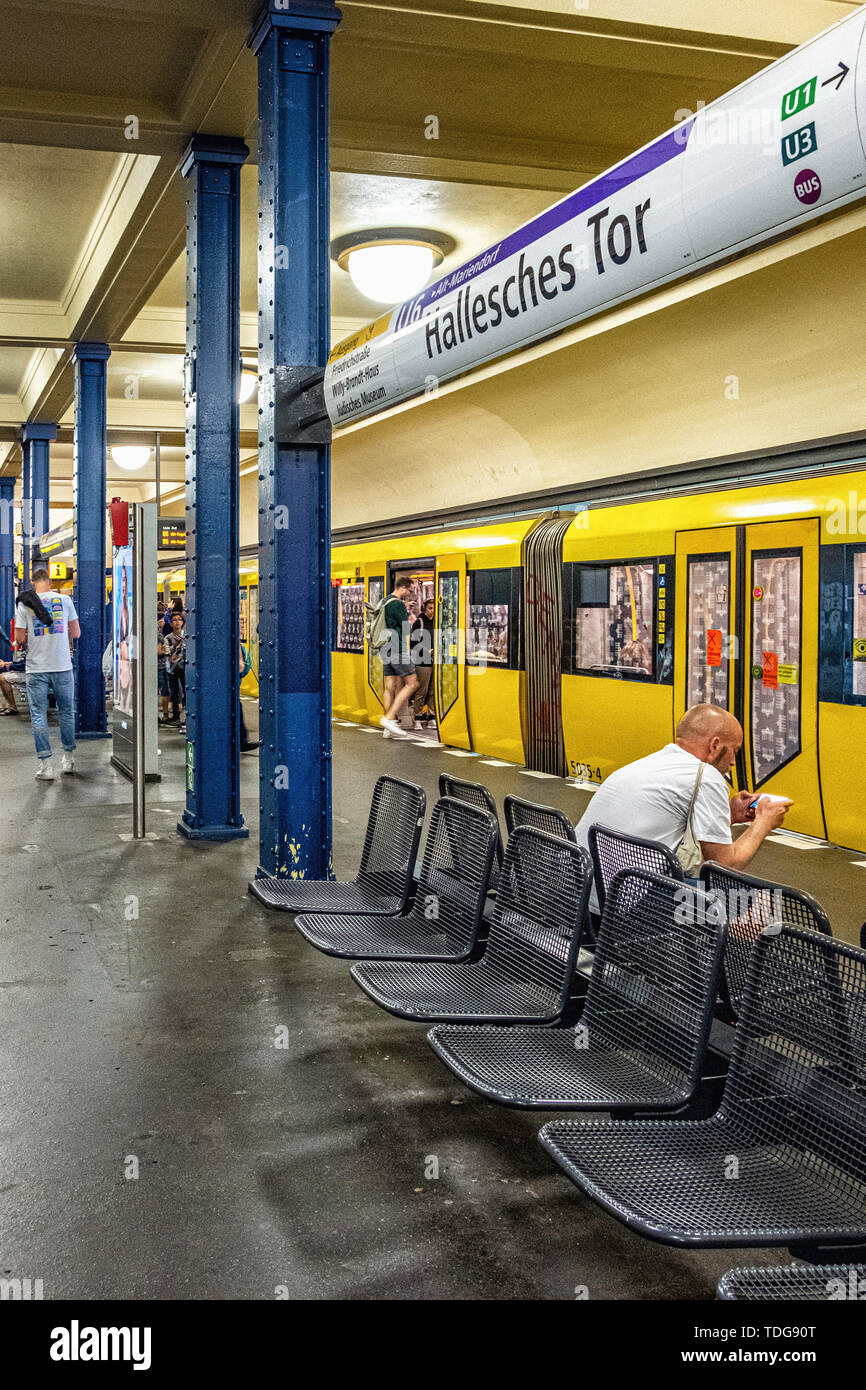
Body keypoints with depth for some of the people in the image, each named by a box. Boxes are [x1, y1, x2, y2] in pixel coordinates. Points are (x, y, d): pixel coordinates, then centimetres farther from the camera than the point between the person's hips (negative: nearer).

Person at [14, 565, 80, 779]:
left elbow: (20, 639, -3)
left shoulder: (24, 604, -1)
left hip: (36, 669, -1)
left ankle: (45, 765, 0)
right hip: (62, 666, 1)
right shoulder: (64, 599, 1)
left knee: (38, 715, 4)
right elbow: (76, 633, 6)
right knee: (66, 712, 15)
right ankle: (68, 759, 23)